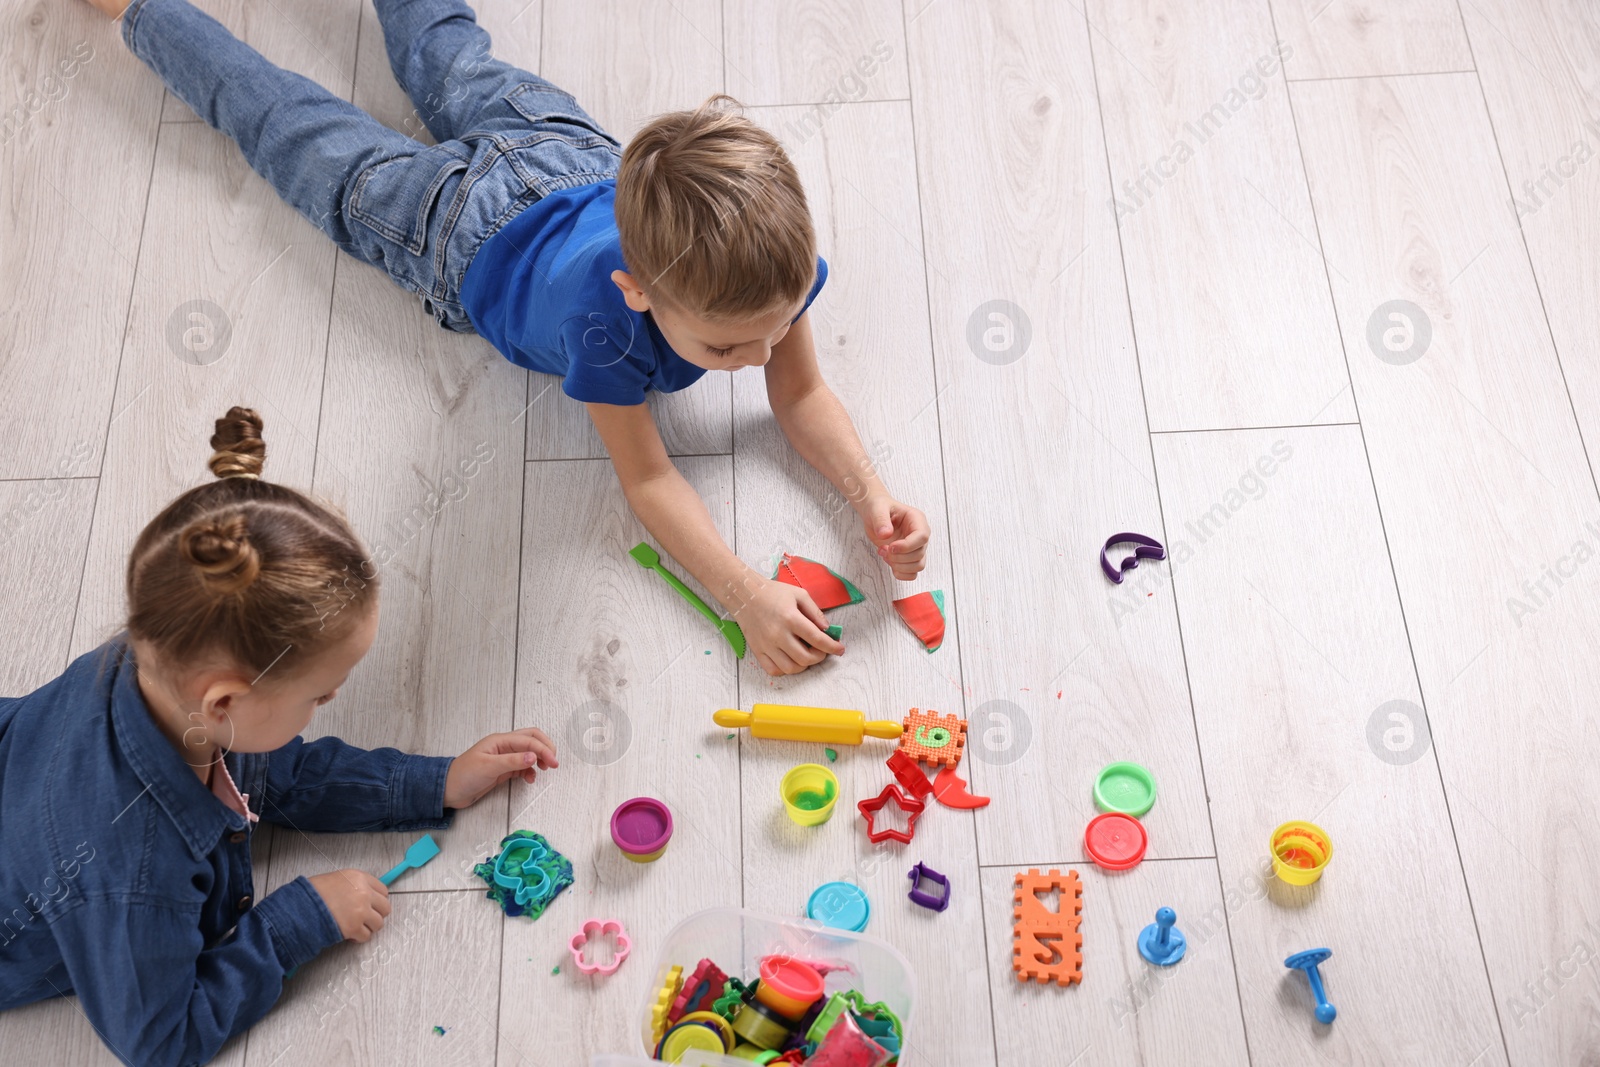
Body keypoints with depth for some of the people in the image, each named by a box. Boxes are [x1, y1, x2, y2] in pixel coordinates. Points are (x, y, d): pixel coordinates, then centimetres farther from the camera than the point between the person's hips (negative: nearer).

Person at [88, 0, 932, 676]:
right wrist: (745, 595, -50)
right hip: (457, 226, -3)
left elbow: (803, 395, -24)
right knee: (283, 119, 20)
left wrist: (869, 493, -41)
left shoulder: (774, 257, -37)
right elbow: (646, 478, -38)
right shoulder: (601, 316, -48)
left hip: (567, 152, 3)